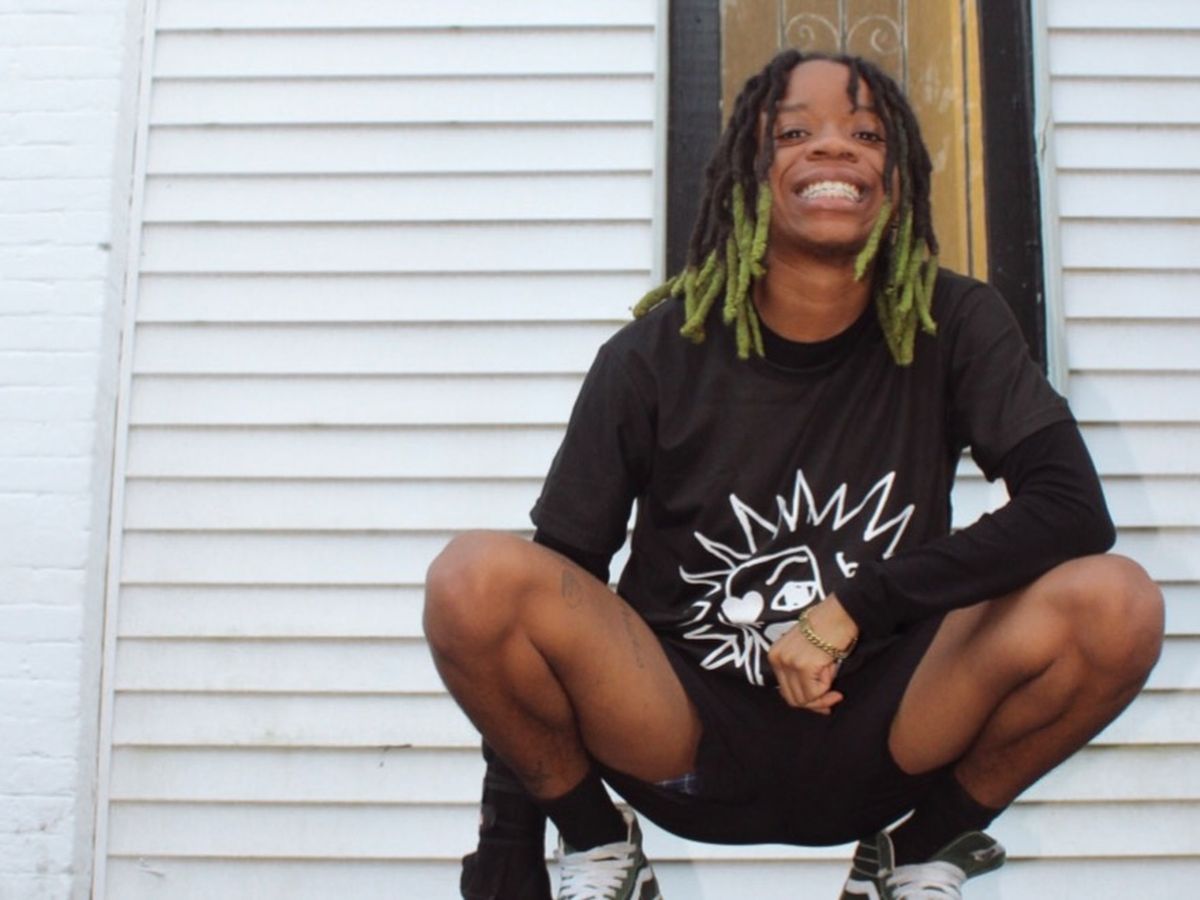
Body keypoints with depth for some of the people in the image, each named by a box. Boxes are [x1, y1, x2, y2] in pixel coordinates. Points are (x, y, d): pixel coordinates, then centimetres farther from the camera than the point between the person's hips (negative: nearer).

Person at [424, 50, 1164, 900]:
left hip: (878, 738, 1)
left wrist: (854, 605, -22)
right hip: (683, 742, -1)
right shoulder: (656, 355, -9)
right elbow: (548, 587, -8)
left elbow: (1075, 510, -15)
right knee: (478, 580, -27)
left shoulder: (953, 325, -4)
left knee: (1115, 603, -23)